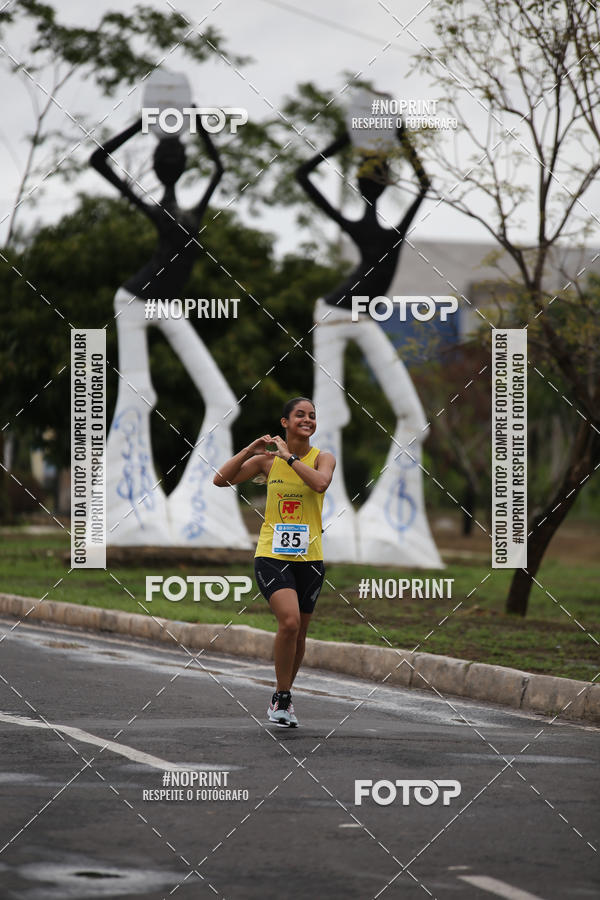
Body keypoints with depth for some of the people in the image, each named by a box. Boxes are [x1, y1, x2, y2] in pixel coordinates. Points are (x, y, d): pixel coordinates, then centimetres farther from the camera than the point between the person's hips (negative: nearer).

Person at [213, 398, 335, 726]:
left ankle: (281, 698, 28)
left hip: (309, 557, 2)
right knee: (289, 621, -21)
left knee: (298, 632, 10)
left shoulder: (323, 458, 2)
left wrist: (289, 456, -16)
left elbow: (320, 482, -21)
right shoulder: (268, 459, 4)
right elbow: (221, 480, 1)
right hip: (272, 554, -2)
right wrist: (249, 450, -8)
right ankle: (282, 698, -8)